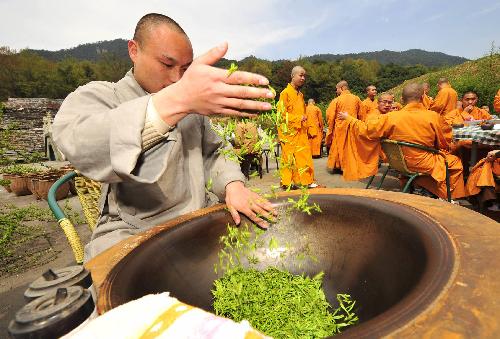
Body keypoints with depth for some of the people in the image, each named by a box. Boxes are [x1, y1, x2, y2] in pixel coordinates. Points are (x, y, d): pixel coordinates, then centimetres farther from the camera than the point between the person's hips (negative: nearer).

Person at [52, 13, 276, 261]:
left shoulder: (193, 101, 12)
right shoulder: (96, 96, -6)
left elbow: (212, 154, 13)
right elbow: (78, 145, -29)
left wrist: (232, 185, -9)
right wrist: (177, 101, -43)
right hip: (133, 233, -4)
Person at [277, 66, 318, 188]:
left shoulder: (300, 94, 17)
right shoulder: (285, 93, -6)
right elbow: (281, 114, -12)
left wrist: (304, 118, 13)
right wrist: (298, 118, -15)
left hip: (301, 131, 7)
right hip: (290, 132, -7)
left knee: (304, 156, 5)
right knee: (289, 157, -1)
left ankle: (306, 181, 12)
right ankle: (287, 182, 9)